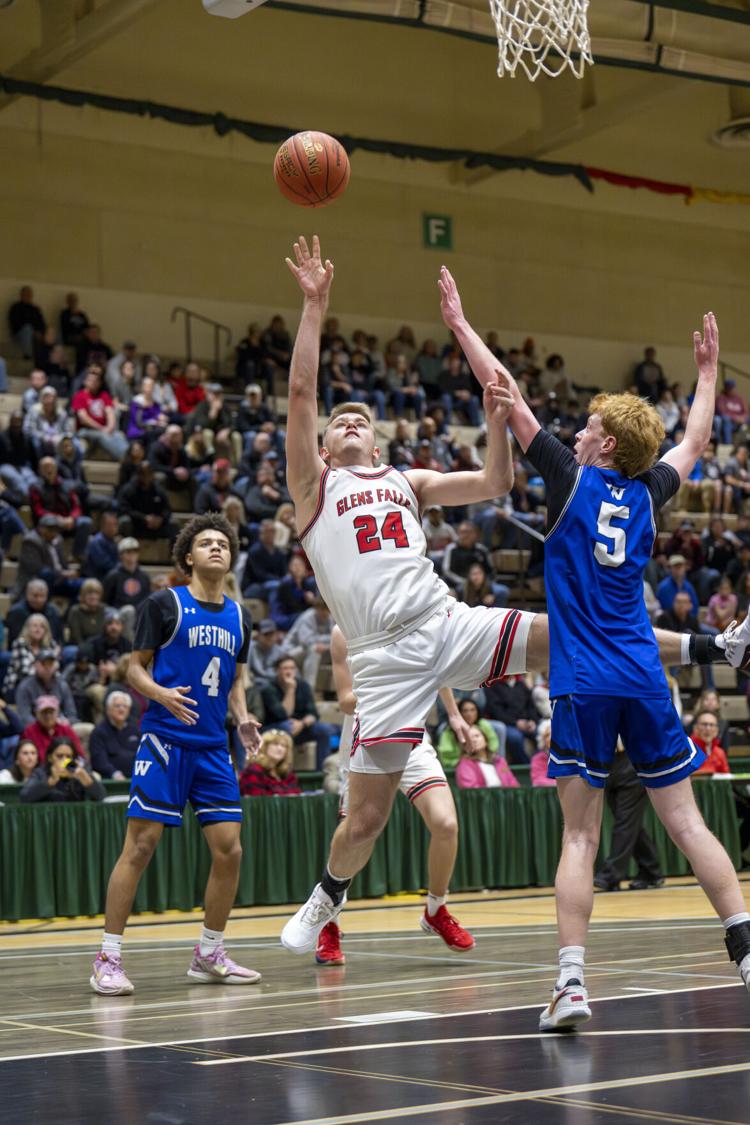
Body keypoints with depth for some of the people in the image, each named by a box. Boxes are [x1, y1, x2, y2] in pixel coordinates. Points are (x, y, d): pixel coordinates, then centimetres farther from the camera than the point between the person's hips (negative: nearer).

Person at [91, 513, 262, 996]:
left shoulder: (238, 617, 14)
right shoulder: (165, 604, -2)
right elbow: (136, 668, 0)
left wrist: (243, 719, 4)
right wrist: (162, 694, -20)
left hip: (213, 747, 6)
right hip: (164, 739, -5)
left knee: (229, 850, 2)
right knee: (140, 846, -9)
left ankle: (210, 956, 17)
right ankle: (108, 960, -2)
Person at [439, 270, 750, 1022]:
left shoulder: (572, 480, -1)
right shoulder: (646, 495, 10)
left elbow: (509, 401, 1)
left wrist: (460, 325, 9)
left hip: (583, 685, -4)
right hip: (644, 682, 4)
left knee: (580, 836, -3)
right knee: (685, 822, 7)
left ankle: (571, 982, -9)